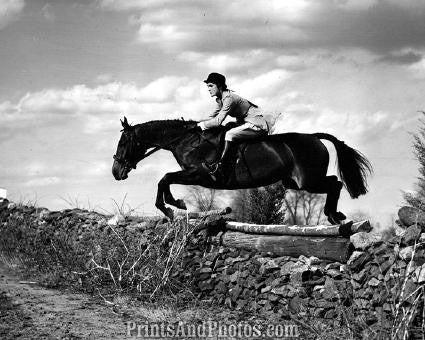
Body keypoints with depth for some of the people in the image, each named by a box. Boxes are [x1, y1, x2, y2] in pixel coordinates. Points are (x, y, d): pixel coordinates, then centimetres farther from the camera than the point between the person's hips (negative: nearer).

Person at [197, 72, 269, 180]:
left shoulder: (229, 98, -20)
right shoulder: (220, 99, 10)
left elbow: (218, 121, -24)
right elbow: (213, 117, 19)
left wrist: (202, 125, -13)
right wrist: (198, 123, 7)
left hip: (258, 125, -11)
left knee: (230, 135, -24)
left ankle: (219, 167, -26)